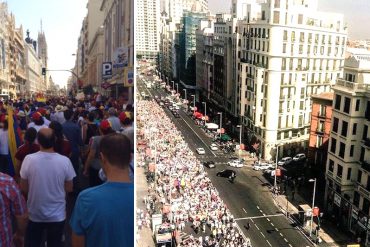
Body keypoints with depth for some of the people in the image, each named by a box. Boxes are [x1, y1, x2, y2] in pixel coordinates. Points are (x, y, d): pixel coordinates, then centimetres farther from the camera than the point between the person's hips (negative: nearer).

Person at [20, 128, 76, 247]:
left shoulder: (29, 159, -18)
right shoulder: (65, 161, -18)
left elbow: (23, 189, -6)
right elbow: (69, 188, -6)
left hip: (34, 214, 0)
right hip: (57, 215, 0)